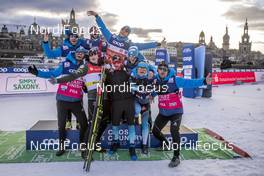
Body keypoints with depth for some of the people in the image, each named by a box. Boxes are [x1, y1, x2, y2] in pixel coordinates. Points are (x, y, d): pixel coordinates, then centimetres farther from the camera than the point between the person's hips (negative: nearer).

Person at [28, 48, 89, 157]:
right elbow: (52, 74, -3)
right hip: (62, 99, -2)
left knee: (84, 123, 3)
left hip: (76, 101, 2)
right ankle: (61, 147, 23)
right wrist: (37, 73, -12)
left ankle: (83, 145, 23)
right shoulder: (65, 64, -2)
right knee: (61, 124, 7)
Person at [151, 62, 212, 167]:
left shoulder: (174, 80, -14)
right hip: (163, 112, 6)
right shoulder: (156, 81, 0)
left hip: (175, 111, -6)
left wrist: (204, 81, -32)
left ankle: (176, 158, -7)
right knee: (155, 131, 14)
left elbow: (189, 83, -22)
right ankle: (166, 145, 46)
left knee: (174, 131, -23)